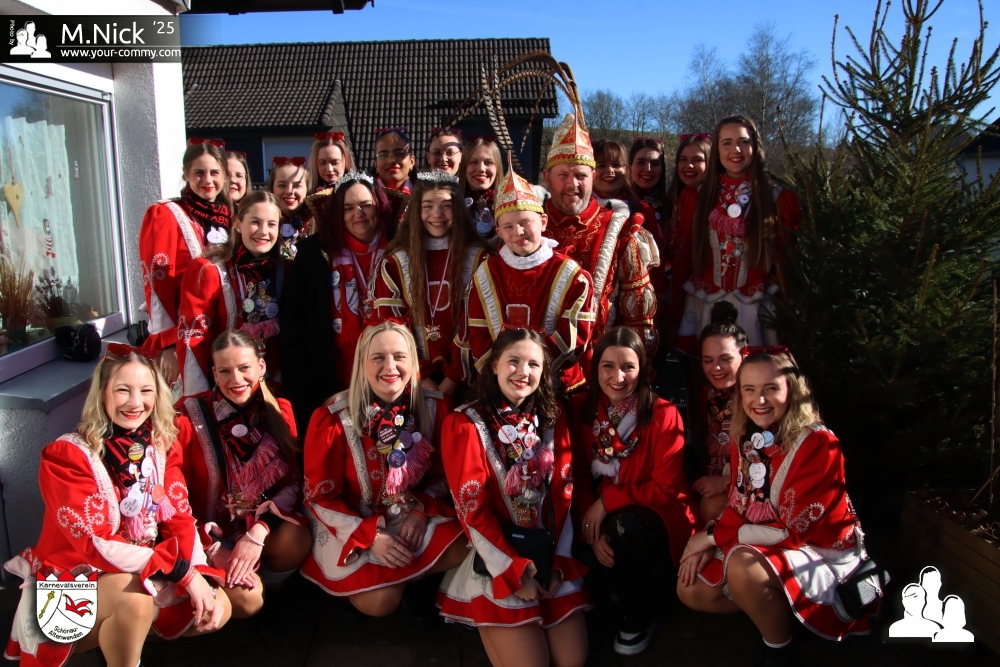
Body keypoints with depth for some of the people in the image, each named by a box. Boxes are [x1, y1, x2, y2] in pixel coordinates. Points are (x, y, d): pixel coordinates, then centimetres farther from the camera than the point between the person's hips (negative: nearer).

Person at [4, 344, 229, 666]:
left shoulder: (163, 444, -1)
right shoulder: (67, 456, -18)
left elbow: (179, 518, -5)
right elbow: (94, 543, -24)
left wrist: (200, 578, -22)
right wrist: (182, 570, -30)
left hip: (147, 569, 6)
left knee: (218, 608, -9)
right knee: (136, 601, -35)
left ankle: (115, 634, 11)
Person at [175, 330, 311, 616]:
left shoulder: (280, 411, -1)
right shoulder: (189, 418, -9)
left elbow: (293, 483, -4)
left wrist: (257, 532, -21)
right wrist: (213, 549, -16)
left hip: (263, 524, 2)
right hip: (211, 536, -2)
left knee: (298, 539, -31)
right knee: (246, 600, -28)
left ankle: (266, 584, 2)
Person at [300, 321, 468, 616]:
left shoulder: (435, 406, -11)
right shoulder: (332, 418, -19)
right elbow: (320, 497, -12)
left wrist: (421, 510, -16)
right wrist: (371, 537, -22)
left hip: (414, 516, 3)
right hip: (354, 527, -3)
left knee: (465, 550, -21)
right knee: (381, 602, -20)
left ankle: (395, 575, 4)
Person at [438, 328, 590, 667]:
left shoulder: (553, 420, 5)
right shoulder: (464, 424, -9)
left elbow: (563, 496, 2)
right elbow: (472, 509, -12)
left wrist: (561, 564, -8)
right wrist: (514, 573, -16)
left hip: (548, 554, 4)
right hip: (496, 563, -4)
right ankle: (491, 624, 15)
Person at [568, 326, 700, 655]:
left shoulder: (663, 414, -15)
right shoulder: (580, 408, -5)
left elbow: (665, 488, -16)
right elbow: (579, 477, -3)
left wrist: (606, 501, -22)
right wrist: (592, 531, -17)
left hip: (658, 517, -3)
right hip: (602, 517, 4)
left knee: (622, 527, -33)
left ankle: (639, 614, -3)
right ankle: (622, 586, 13)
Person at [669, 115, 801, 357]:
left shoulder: (778, 198, 4)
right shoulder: (697, 196, 7)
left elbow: (787, 259, 3)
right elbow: (683, 255, 6)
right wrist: (677, 311, 3)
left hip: (755, 308, -1)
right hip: (703, 307, 1)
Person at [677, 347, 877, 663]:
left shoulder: (819, 444, -24)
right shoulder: (745, 438, -3)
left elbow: (793, 529, -24)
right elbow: (739, 504, 5)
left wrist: (715, 535, -19)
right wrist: (709, 541, -13)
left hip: (821, 554, -7)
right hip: (761, 548, 7)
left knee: (742, 565, -34)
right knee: (691, 589, -1)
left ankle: (779, 651, -8)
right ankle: (770, 607, 17)